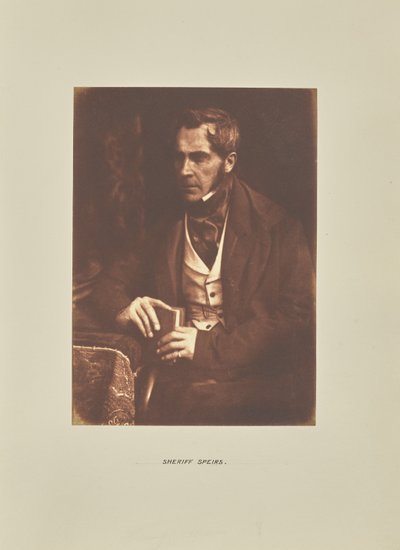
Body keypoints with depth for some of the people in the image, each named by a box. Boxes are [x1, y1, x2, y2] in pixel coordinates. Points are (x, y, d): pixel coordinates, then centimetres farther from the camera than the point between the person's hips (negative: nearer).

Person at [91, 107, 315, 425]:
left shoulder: (275, 227, -1)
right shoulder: (168, 226, 13)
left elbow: (297, 318, -7)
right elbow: (114, 280, 20)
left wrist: (208, 346, -16)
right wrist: (123, 307, -5)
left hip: (249, 380, -3)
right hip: (175, 375, 4)